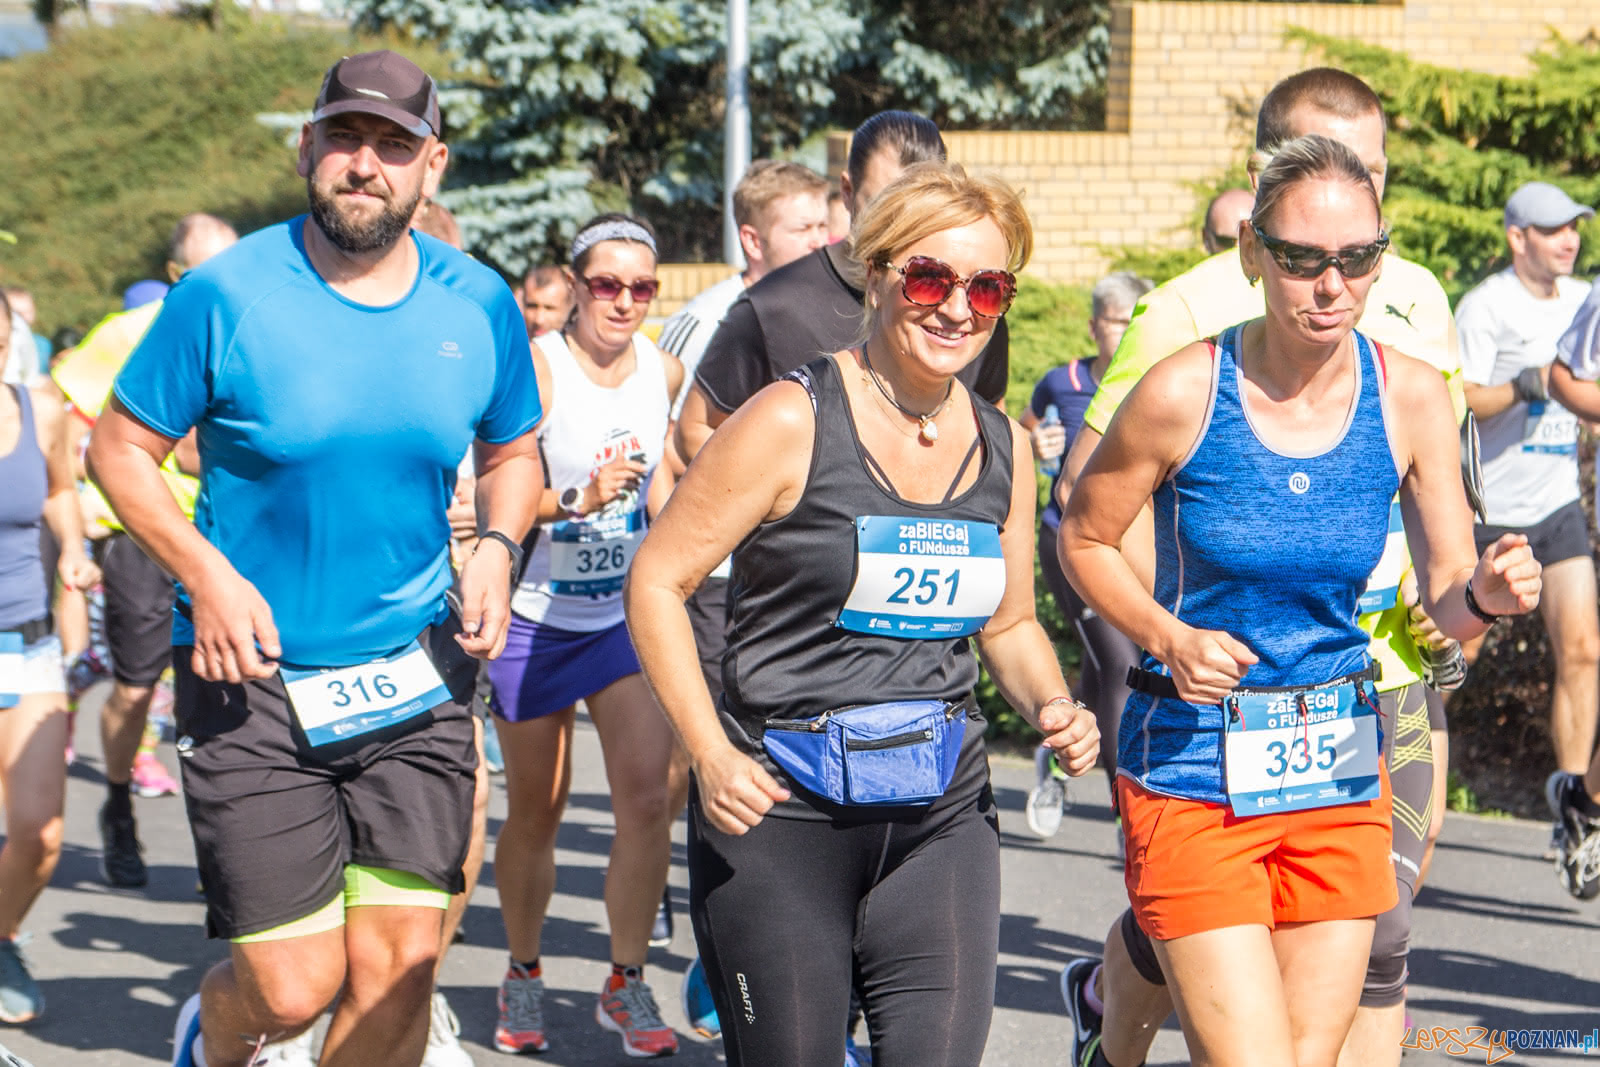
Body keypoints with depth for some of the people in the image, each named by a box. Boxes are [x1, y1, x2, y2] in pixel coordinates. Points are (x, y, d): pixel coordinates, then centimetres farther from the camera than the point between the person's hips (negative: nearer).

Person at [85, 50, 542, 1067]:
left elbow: (514, 453, 19)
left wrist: (499, 547, -2)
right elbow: (119, 449, 0)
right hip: (253, 680, -3)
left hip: (417, 677, 3)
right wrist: (207, 575, -14)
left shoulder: (479, 305, 2)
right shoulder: (227, 294, -8)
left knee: (400, 966, -4)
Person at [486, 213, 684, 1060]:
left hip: (631, 615, 3)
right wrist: (579, 498, -30)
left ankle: (626, 983, 5)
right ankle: (522, 975, 29)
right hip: (539, 617, -3)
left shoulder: (665, 371, 1)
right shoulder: (535, 368, -14)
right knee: (535, 813, 8)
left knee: (646, 797, -10)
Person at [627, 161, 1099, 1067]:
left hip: (943, 822, 4)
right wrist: (710, 754, -17)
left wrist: (1053, 706, -2)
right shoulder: (793, 423, -9)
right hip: (777, 819, -4)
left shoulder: (1003, 448, 7)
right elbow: (656, 581, -6)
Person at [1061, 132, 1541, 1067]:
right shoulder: (1185, 393, -12)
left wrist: (1486, 594, -21)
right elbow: (1083, 538, 2)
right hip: (1194, 771, -4)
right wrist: (1167, 637, -14)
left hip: (1340, 776, 4)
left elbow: (1446, 599, 1)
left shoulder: (1410, 397, -3)